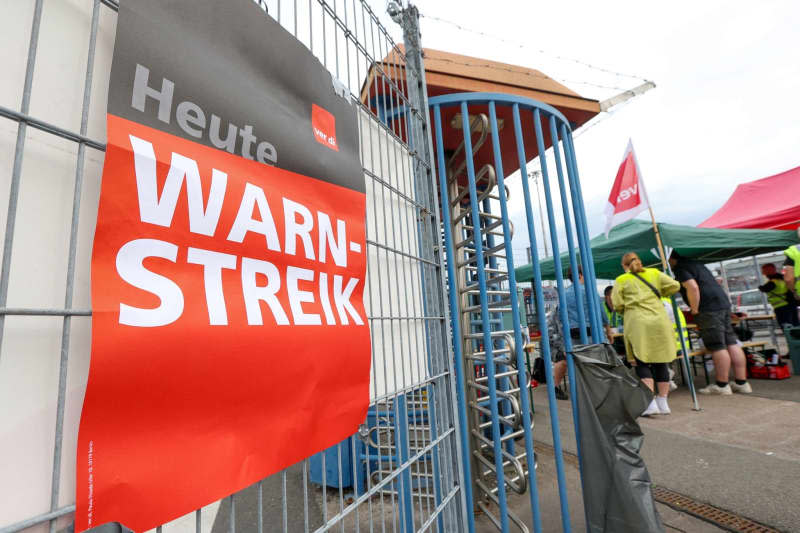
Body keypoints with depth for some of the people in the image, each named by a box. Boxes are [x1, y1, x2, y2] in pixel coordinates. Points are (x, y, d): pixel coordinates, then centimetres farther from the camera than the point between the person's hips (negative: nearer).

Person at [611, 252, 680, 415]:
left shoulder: (621, 280, 5)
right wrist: (660, 294, 22)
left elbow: (617, 304, -2)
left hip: (637, 324, -3)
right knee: (661, 363, 11)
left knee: (642, 363, 1)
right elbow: (674, 286, 5)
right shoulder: (654, 273, 14)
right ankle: (663, 403, 17)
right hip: (659, 321, 4)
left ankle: (651, 403, -8)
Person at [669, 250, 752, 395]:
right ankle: (741, 382, 16)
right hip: (723, 303, 10)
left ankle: (722, 386, 2)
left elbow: (693, 287, -23)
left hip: (709, 309, -10)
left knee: (717, 348, -4)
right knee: (732, 344, 10)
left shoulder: (680, 269, -9)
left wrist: (695, 310, -13)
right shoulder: (693, 263, 23)